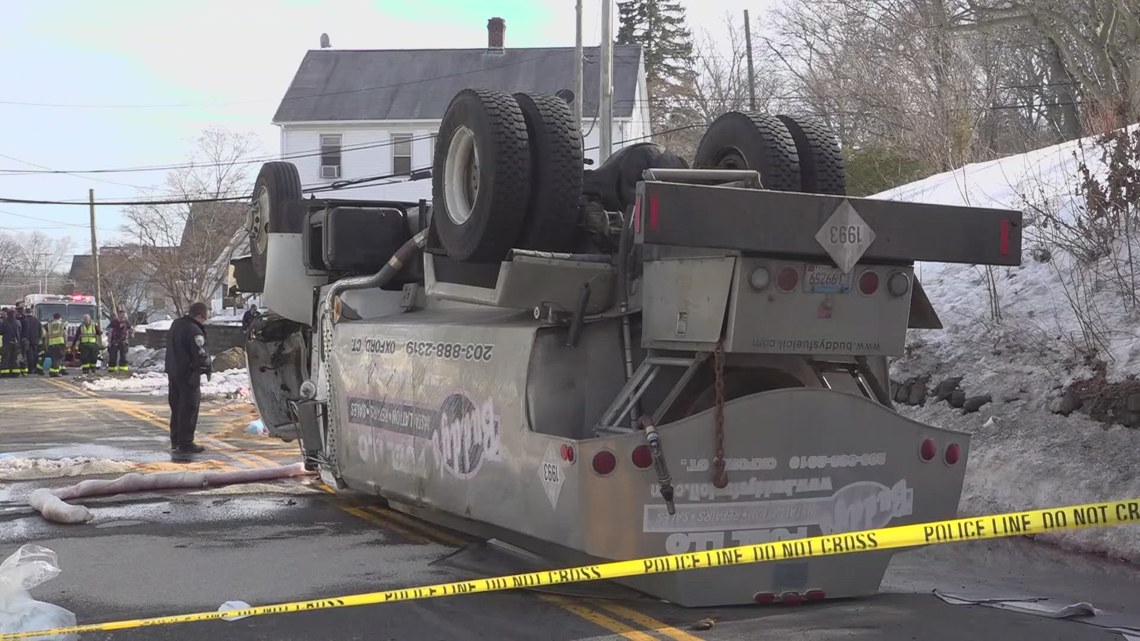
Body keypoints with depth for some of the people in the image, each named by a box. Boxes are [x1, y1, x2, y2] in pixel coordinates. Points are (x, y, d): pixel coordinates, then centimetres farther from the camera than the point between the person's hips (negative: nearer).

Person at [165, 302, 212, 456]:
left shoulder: (176, 323, 9)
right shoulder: (194, 331, -21)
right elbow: (201, 354, -22)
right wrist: (206, 367, -5)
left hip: (172, 372, 9)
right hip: (188, 374, -9)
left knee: (176, 407, 16)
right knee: (189, 408, -3)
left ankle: (175, 442, 22)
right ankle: (185, 443, -2)